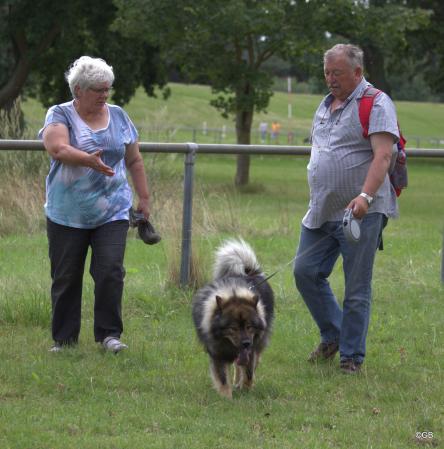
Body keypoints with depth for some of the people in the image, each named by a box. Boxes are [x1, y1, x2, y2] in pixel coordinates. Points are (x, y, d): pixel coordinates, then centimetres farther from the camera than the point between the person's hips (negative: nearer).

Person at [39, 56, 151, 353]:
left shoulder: (119, 117, 9)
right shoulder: (60, 115, -3)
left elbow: (134, 161, 15)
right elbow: (57, 149, -22)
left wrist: (144, 198, 11)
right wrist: (88, 160, -37)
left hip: (112, 213, 2)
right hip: (67, 214, -2)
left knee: (111, 271, -11)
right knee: (65, 277, 4)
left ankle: (109, 334, -2)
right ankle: (64, 339, 14)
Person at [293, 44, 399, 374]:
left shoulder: (376, 104, -10)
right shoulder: (327, 105, 17)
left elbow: (383, 155, -20)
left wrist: (365, 195, -32)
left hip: (360, 212, -8)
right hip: (322, 211, 8)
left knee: (357, 289, -2)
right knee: (305, 272, 5)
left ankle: (352, 356, 6)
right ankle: (332, 336, 22)